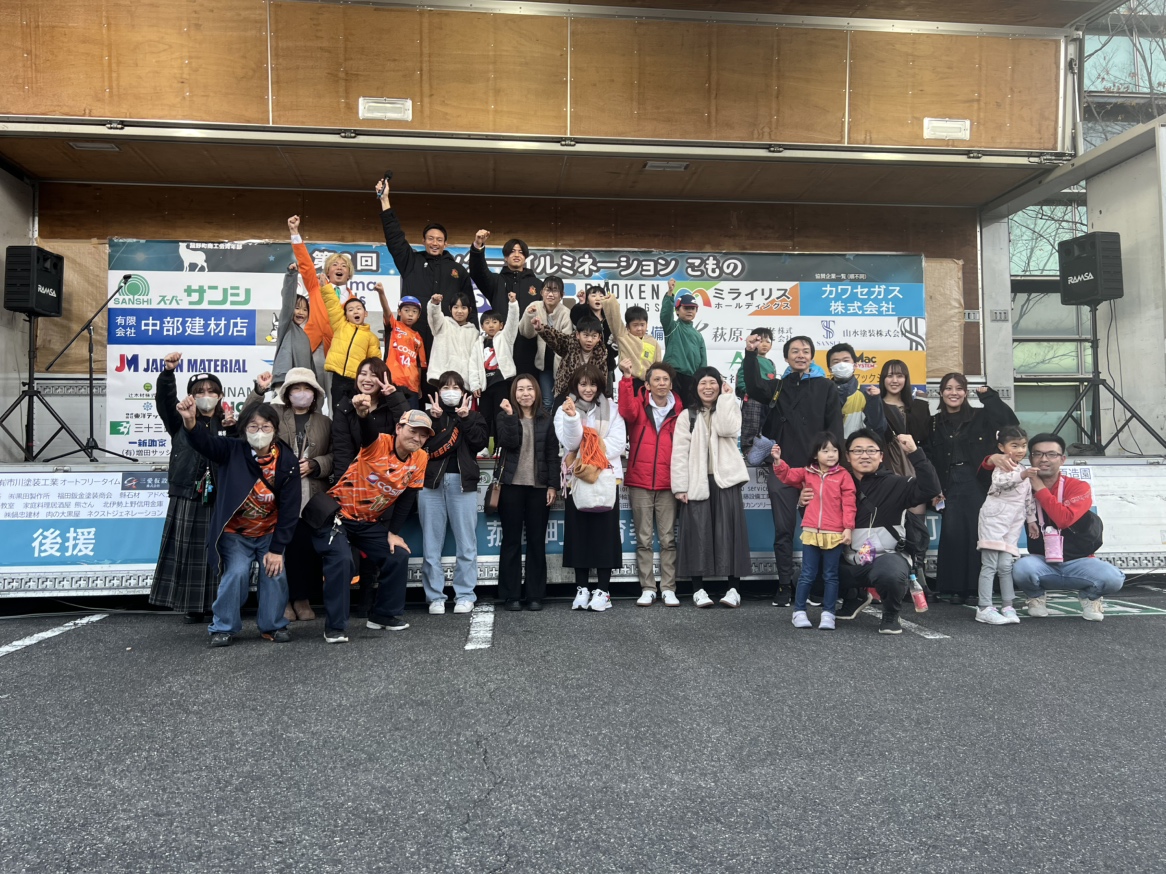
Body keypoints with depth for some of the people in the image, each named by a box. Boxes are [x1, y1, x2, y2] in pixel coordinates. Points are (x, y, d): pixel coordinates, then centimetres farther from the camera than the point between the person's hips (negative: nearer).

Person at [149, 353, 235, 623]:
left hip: (218, 497, 0)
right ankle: (193, 604, 8)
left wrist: (233, 429, -14)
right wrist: (168, 372, -24)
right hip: (187, 496, 0)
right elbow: (165, 399, -8)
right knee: (188, 549, 0)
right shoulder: (181, 421, 9)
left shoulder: (227, 423, 12)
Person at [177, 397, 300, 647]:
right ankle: (224, 627, 5)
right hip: (234, 533, -1)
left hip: (269, 534, 1)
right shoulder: (233, 451, -14)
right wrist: (190, 422, -58)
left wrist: (277, 549, -14)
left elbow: (289, 509, -13)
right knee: (237, 573, -17)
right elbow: (205, 442, -35)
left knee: (275, 575, -8)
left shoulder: (287, 462, -14)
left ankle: (273, 625, 15)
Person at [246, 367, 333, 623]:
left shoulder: (324, 422, 16)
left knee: (310, 548, -1)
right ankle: (283, 599, 9)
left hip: (313, 498, 1)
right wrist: (259, 390, -13)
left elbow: (335, 457, 8)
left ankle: (303, 598, 14)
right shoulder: (275, 413, 13)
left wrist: (314, 465, -8)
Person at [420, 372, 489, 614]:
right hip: (431, 483, 1)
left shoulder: (474, 416, 14)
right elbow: (419, 443, -3)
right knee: (432, 544, 2)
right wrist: (435, 419, -9)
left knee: (466, 544, 0)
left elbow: (480, 442, -5)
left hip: (463, 483, -1)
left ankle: (465, 595, 7)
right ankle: (435, 596, 9)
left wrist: (465, 419, -8)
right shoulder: (429, 416, 14)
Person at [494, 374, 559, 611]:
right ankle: (511, 595, 8)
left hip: (538, 487, 1)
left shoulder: (545, 419, 8)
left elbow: (552, 454, 5)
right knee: (511, 540, 2)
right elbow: (509, 443, -13)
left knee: (537, 541, 4)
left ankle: (535, 595, 10)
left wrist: (552, 485, -2)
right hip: (512, 485, -1)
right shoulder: (505, 416, 5)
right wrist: (510, 415, -17)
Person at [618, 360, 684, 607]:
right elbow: (627, 411, -21)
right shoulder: (639, 405, 2)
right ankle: (647, 589, 12)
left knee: (668, 539, 5)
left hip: (668, 485, 1)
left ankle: (668, 589, 12)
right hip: (640, 483, -1)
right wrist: (627, 378, -31)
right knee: (643, 540, 5)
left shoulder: (678, 411, 6)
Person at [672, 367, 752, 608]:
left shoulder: (729, 409, 12)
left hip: (725, 480, 0)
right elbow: (680, 453, 1)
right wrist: (680, 486, -8)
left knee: (728, 532, -1)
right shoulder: (687, 416, 9)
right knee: (698, 533, 0)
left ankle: (733, 587, 4)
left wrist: (726, 398, -5)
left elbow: (727, 429, -12)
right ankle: (699, 588, 7)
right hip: (697, 482, 0)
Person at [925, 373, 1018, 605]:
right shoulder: (934, 424, 11)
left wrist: (989, 396, -9)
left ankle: (975, 589, 4)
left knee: (977, 535, -3)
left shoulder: (980, 416, 6)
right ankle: (954, 588, 5)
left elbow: (1011, 422, -10)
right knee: (952, 536, -3)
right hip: (950, 486, 2)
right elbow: (929, 459, 9)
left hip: (978, 484, -1)